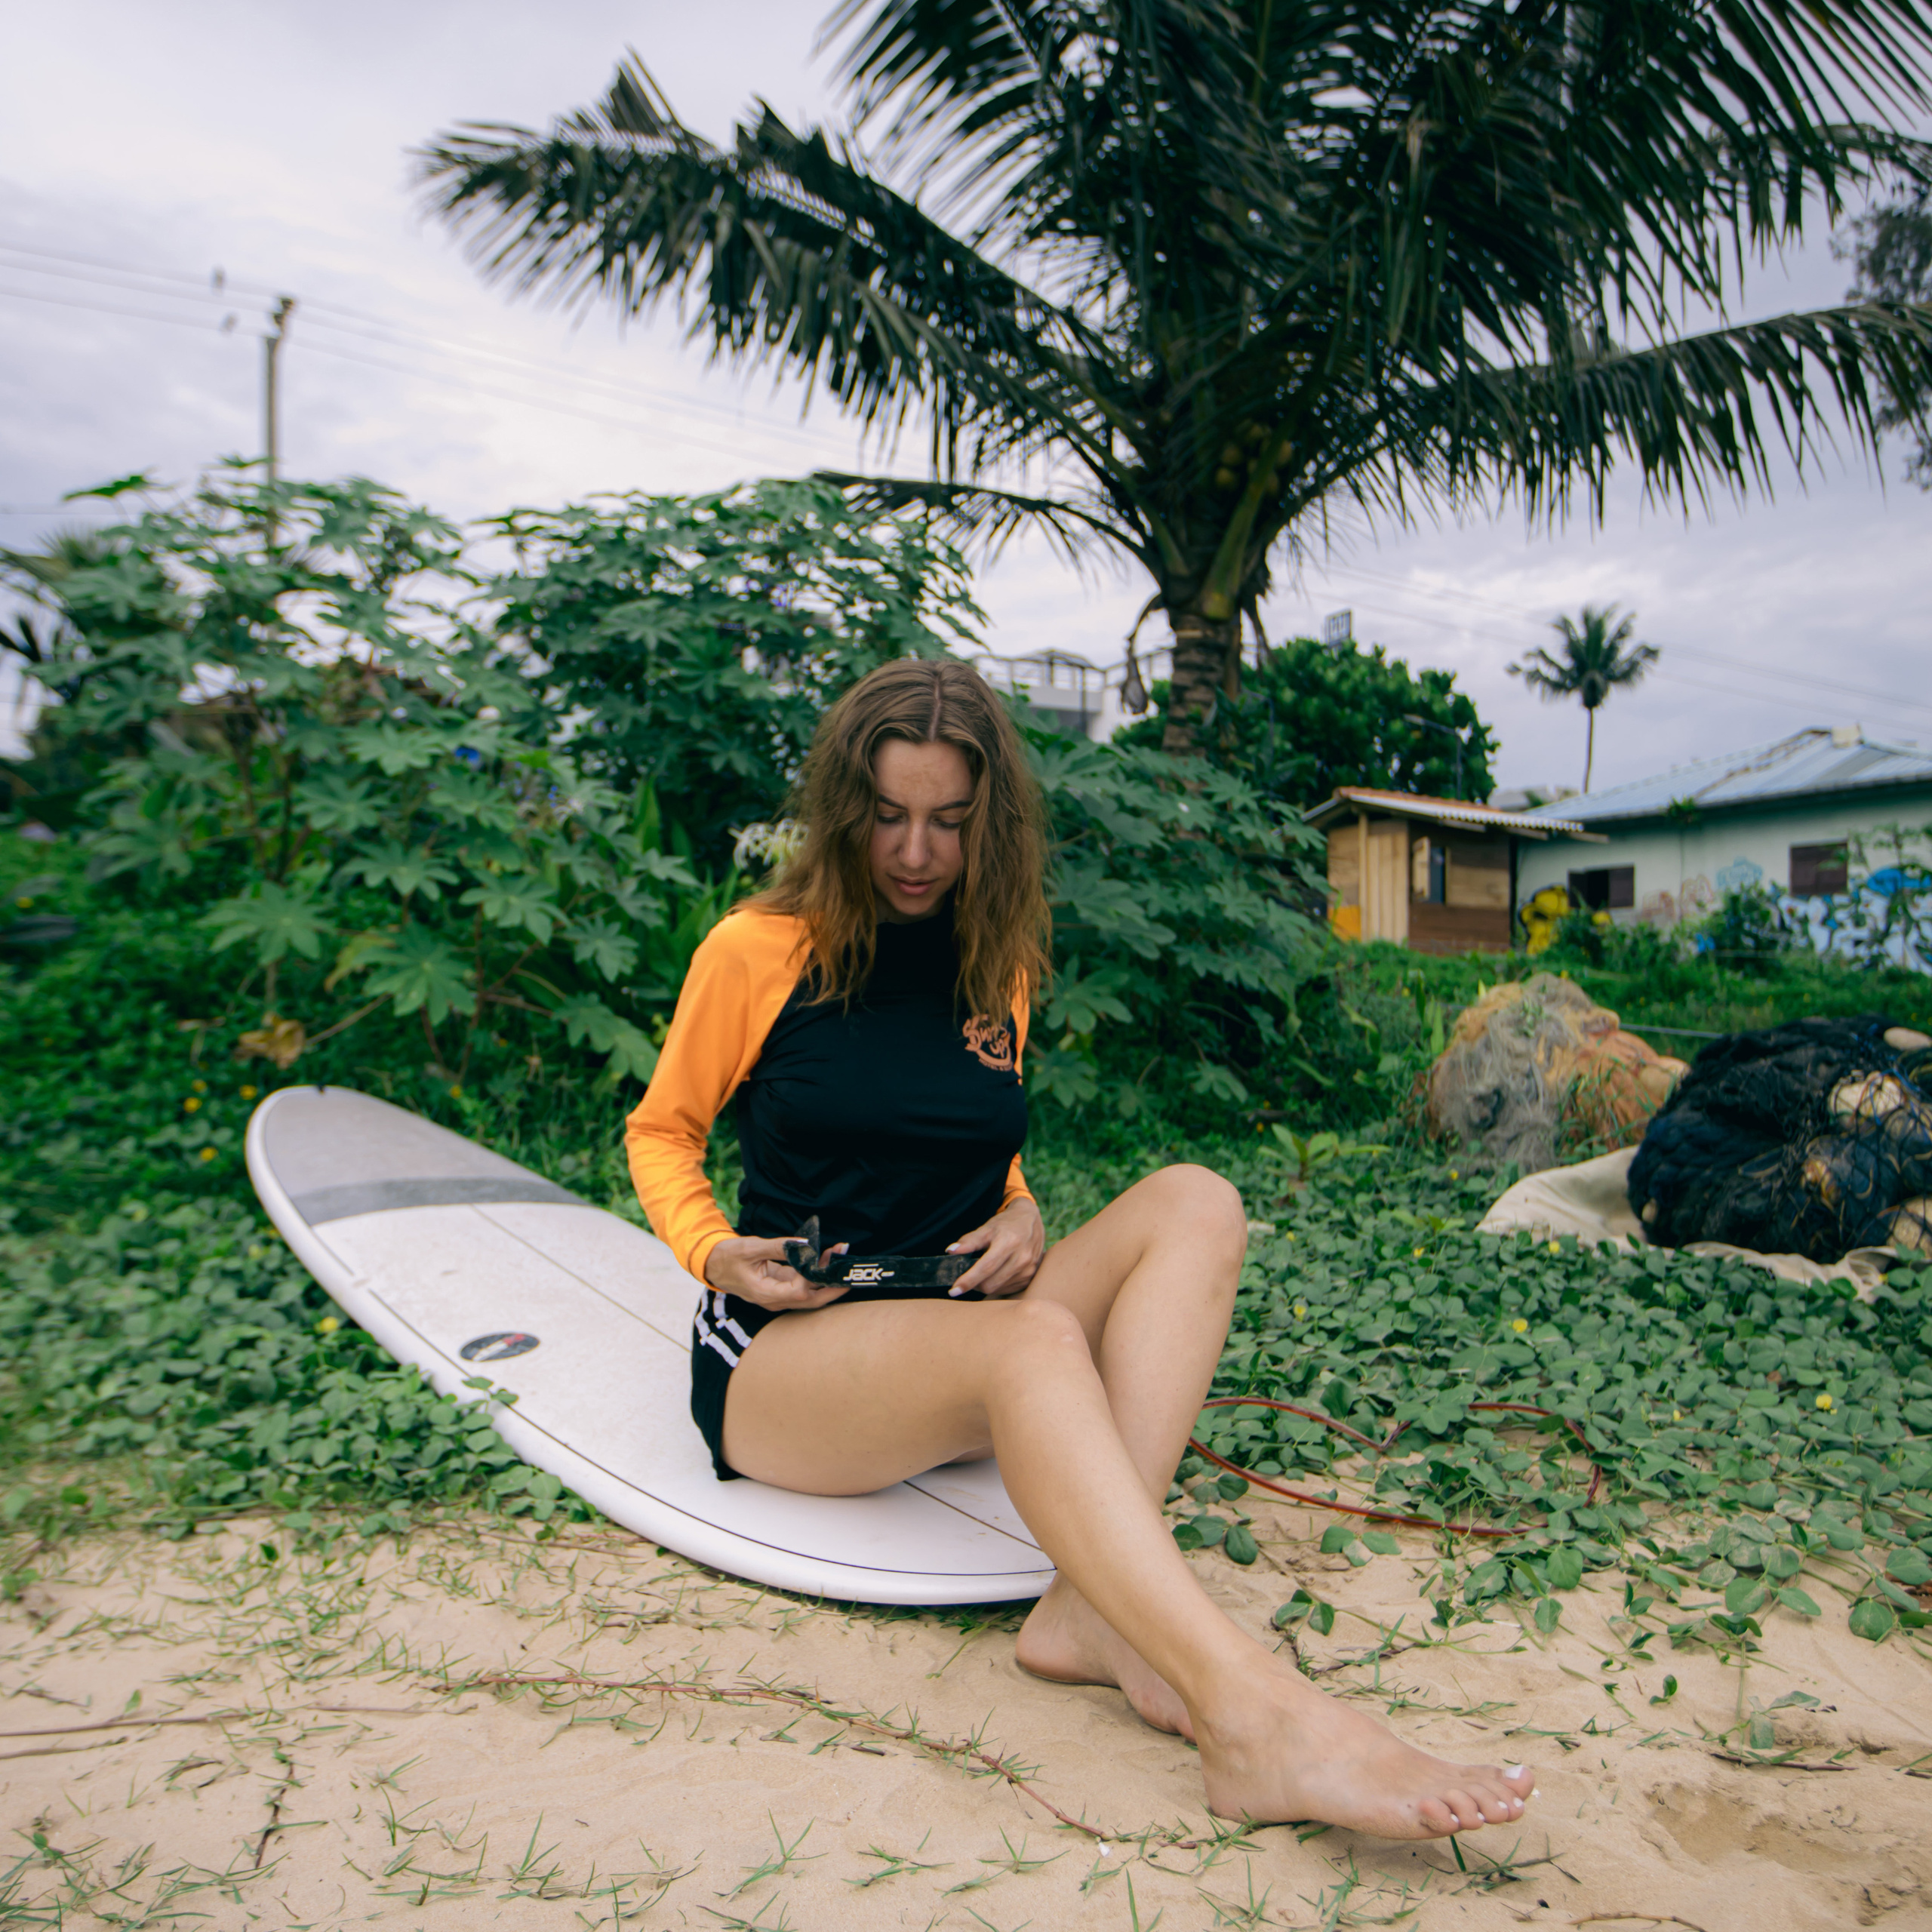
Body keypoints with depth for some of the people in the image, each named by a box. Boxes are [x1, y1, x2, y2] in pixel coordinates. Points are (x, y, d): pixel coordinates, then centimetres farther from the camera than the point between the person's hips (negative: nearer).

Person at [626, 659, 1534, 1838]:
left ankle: (1095, 1608, -32)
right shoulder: (760, 950, -3)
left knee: (1194, 1204, -18)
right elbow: (662, 1131, 7)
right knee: (1031, 1341, -35)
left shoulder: (998, 965, 10)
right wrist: (713, 1250, -13)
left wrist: (1020, 1214, -2)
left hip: (952, 1348, 5)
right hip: (778, 1357, -5)